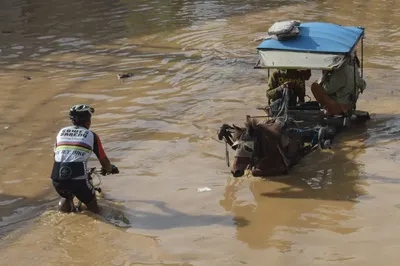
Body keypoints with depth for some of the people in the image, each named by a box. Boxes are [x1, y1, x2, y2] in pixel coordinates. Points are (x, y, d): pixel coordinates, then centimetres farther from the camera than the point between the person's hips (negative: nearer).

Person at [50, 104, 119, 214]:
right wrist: (110, 169, 34)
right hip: (78, 179, -4)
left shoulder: (61, 132, 17)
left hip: (57, 178, 4)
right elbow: (104, 161, 12)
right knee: (93, 209, 19)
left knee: (65, 197, 35)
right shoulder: (91, 135, 7)